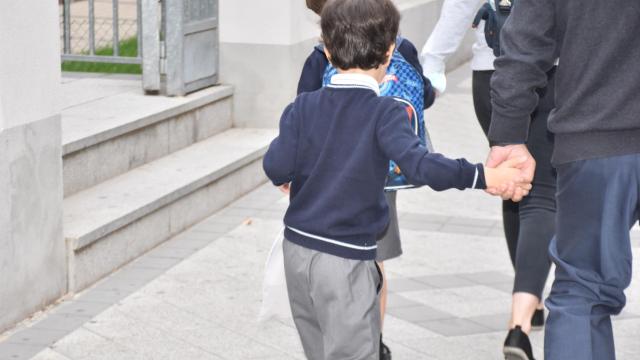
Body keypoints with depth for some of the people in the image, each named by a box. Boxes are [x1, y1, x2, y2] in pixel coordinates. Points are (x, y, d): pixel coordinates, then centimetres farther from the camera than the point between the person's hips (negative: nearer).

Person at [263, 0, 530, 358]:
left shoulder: (303, 107, 0)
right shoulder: (385, 113, -13)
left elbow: (276, 167, -5)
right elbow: (420, 165, -26)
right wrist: (482, 176, -24)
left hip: (298, 249, 6)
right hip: (345, 259, -6)